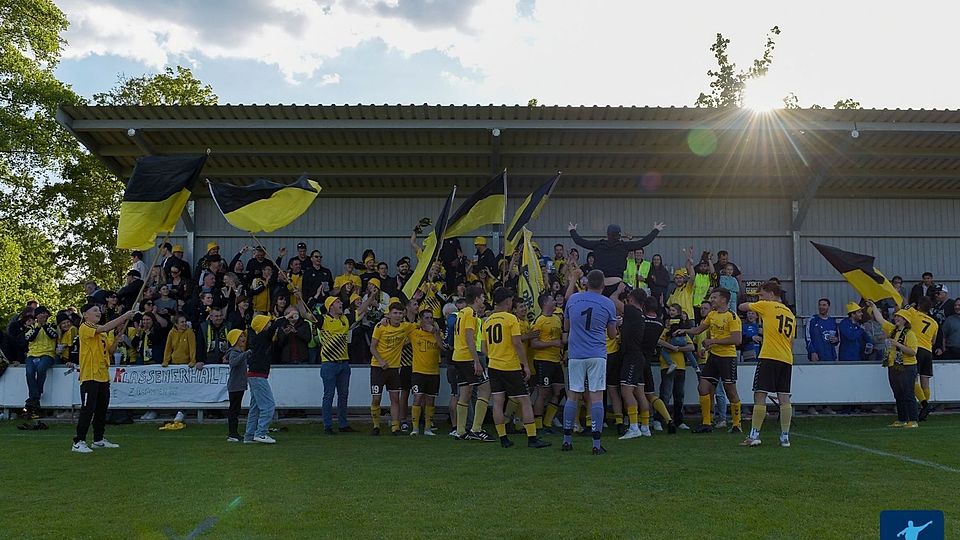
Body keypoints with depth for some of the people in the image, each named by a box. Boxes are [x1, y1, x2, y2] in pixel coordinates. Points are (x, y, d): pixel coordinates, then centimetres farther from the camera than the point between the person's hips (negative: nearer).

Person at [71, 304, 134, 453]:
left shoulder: (102, 331, 19)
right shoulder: (84, 328, -8)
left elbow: (109, 350, 20)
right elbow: (105, 328, -23)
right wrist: (124, 316, -23)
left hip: (103, 376, 9)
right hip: (90, 376, -8)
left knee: (102, 409, 13)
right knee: (87, 409, -9)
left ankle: (98, 440, 22)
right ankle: (78, 442, -5)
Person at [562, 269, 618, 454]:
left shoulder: (573, 299, 4)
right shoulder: (608, 304, -1)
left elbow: (566, 327, 15)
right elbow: (612, 334, 8)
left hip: (576, 355, 2)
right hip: (597, 355, -2)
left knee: (572, 396, 8)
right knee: (596, 397, -2)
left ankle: (567, 440, 12)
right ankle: (596, 444, -2)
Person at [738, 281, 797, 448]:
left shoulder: (767, 306, 0)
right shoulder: (790, 314, 20)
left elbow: (742, 306, 9)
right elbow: (791, 341, 22)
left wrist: (751, 305, 29)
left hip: (769, 358, -7)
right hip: (787, 359, 7)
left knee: (760, 396, -5)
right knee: (784, 398, 5)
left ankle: (754, 435, -6)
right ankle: (785, 437, 5)